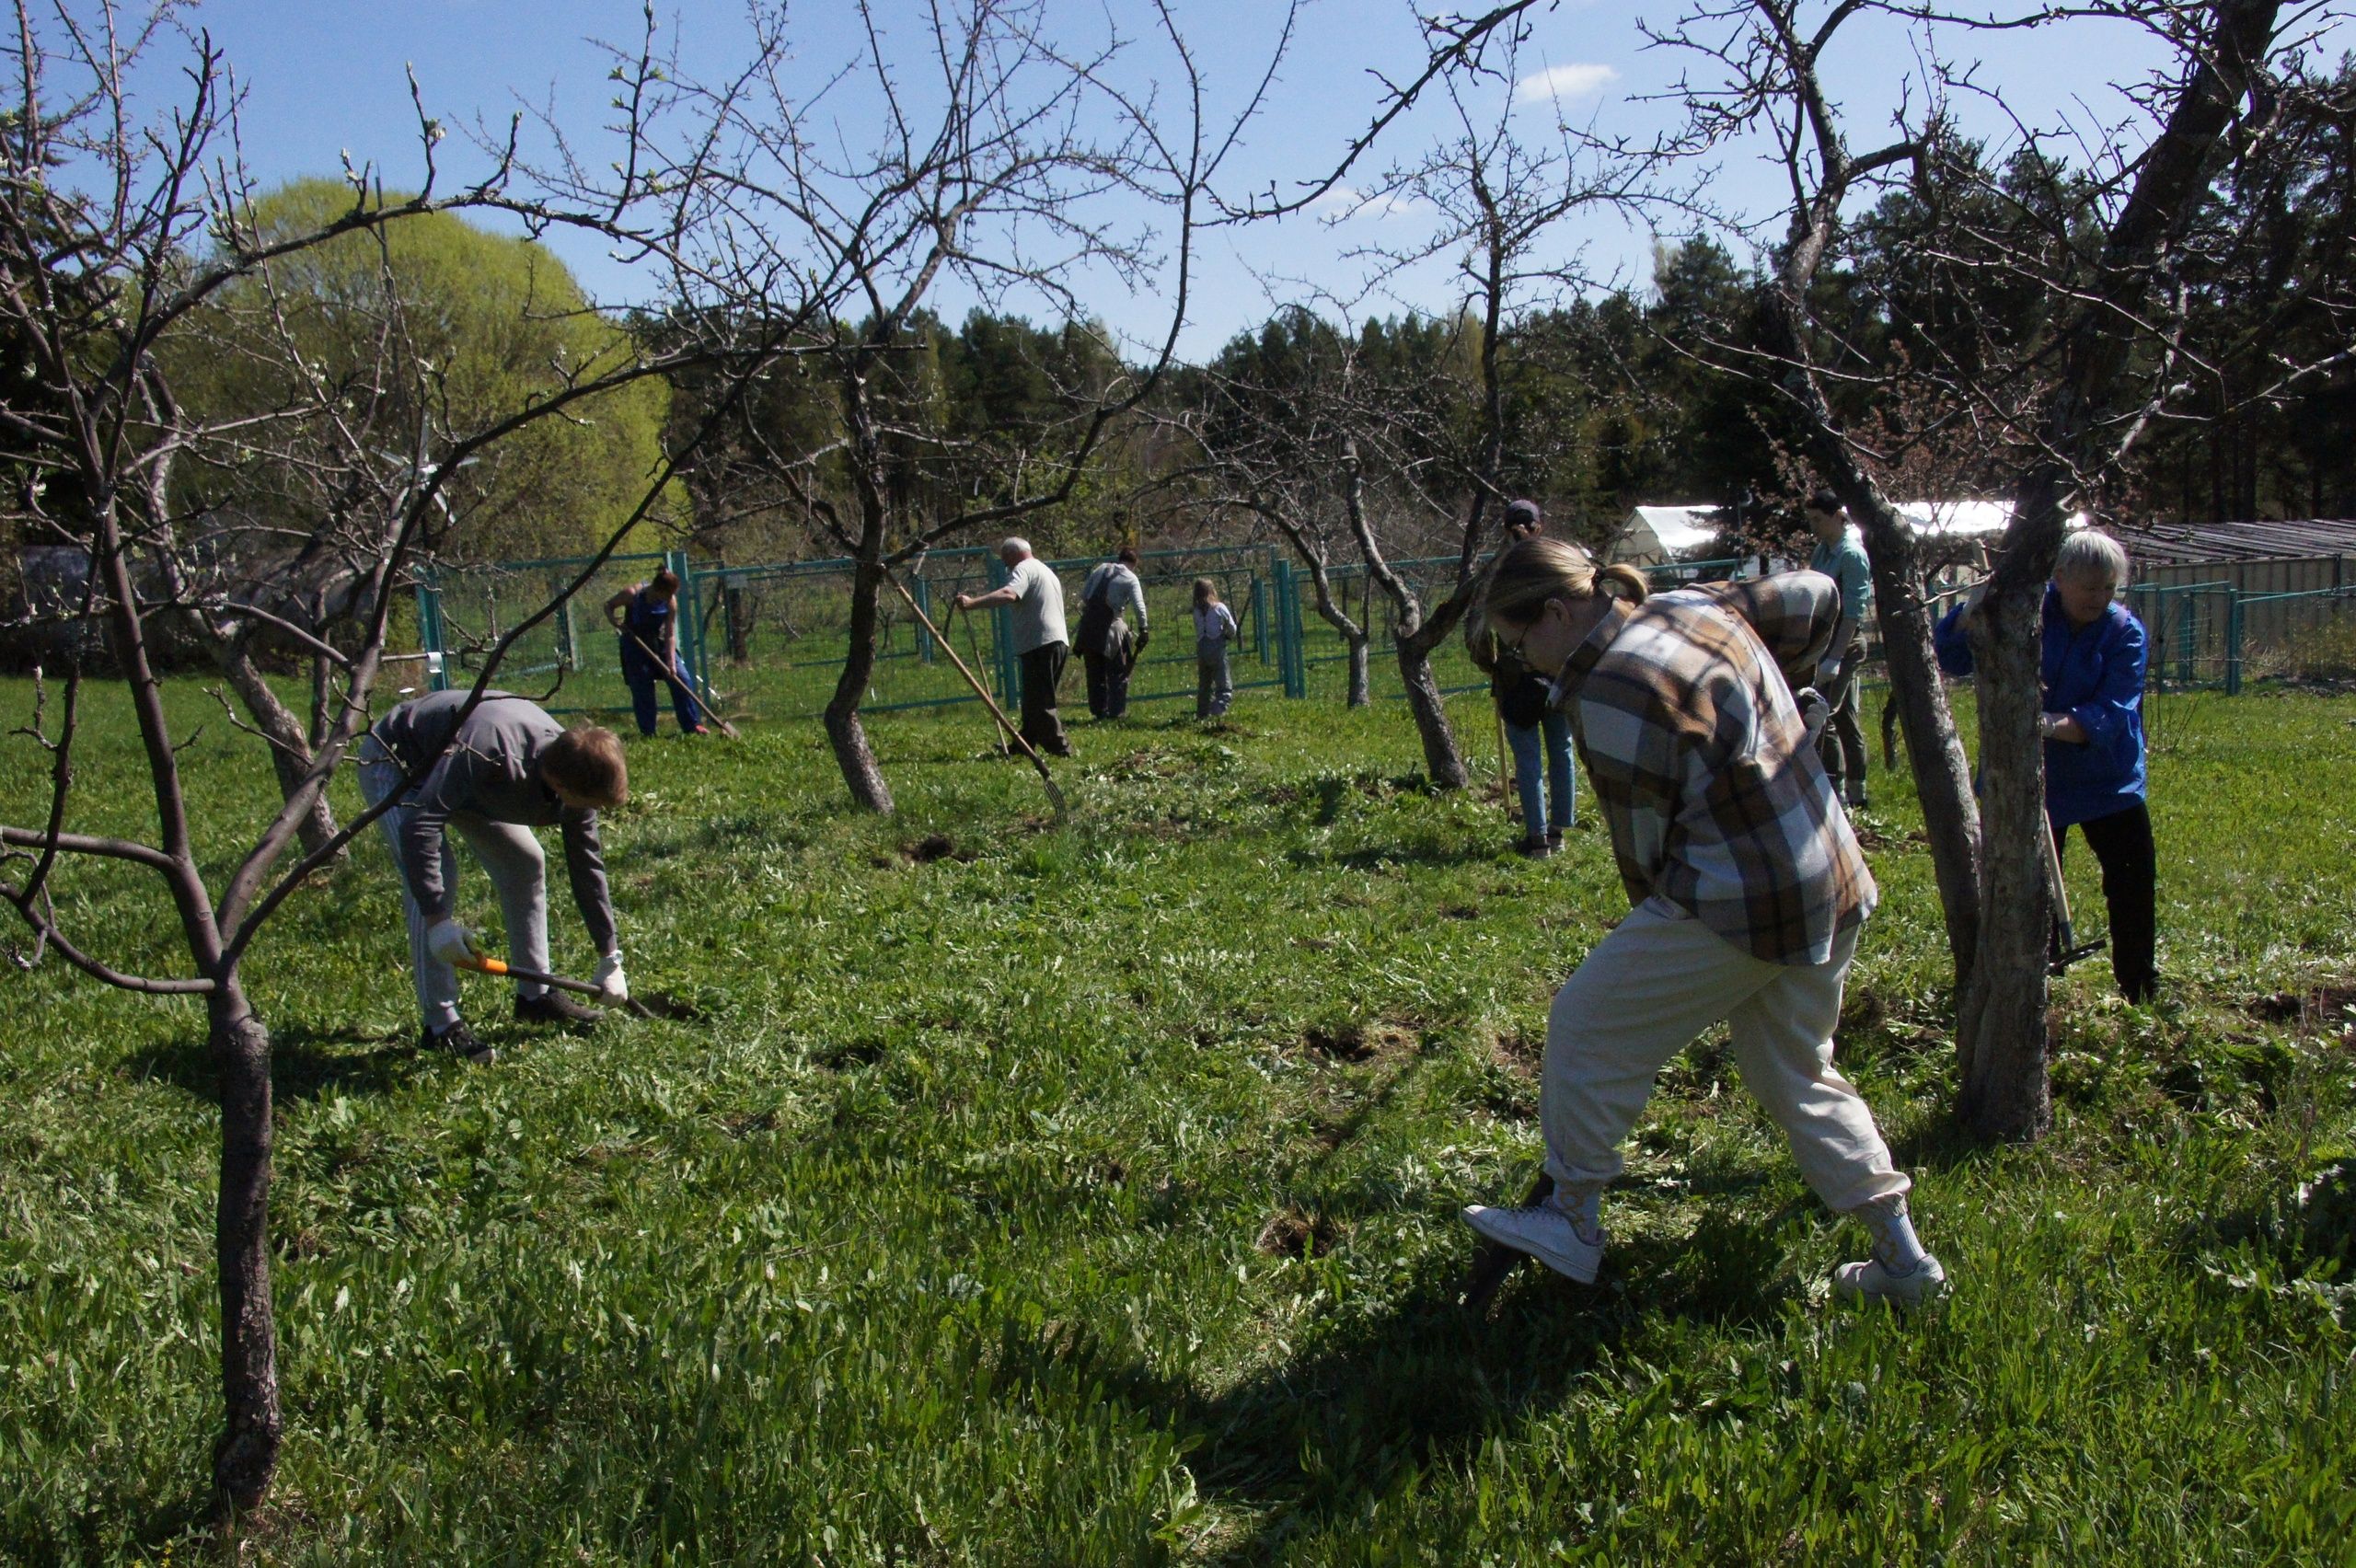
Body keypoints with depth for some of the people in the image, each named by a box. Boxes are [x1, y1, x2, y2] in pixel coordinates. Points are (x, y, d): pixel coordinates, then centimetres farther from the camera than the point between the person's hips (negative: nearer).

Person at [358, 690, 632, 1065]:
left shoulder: (575, 774, -20)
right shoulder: (487, 753, -43)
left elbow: (587, 866, -9)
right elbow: (418, 827, -44)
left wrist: (610, 958, -4)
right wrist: (438, 920, -45)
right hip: (394, 762, -7)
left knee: (525, 864, 2)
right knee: (436, 878, -23)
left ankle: (535, 995, 16)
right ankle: (441, 1024, -17)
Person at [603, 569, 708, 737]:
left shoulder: (670, 602, -17)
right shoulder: (633, 594, -23)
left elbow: (670, 635, -14)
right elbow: (609, 605, -6)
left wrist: (672, 663, -21)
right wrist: (614, 621, -26)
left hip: (659, 643, 2)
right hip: (634, 644, -2)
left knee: (680, 677, -8)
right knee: (641, 687, -4)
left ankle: (692, 725, 0)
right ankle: (647, 732, 8)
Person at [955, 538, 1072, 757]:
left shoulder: (1023, 569, -5)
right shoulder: (1046, 571, 27)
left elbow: (1008, 594, -25)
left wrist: (972, 603, -33)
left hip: (1040, 645, -10)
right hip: (1059, 642, 10)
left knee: (1038, 702, -8)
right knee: (1036, 700, 16)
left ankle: (1058, 748, -10)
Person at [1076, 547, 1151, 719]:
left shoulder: (1100, 570, 13)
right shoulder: (1131, 578, 0)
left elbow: (1083, 594, 13)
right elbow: (1139, 606, -8)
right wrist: (1143, 629, -1)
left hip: (1089, 627, 4)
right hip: (1112, 627, -4)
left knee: (1095, 673, 12)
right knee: (1118, 673, 6)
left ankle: (1099, 711, 14)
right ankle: (1116, 712, 1)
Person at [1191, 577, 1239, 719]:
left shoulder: (1197, 611, 4)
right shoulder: (1220, 607, -4)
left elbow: (1198, 632, 6)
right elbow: (1232, 628, 5)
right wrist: (1229, 637, 25)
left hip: (1201, 649, 4)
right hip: (1217, 647, -4)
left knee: (1203, 685, 17)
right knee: (1225, 686, -4)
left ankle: (1202, 714, 20)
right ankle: (1218, 709, -25)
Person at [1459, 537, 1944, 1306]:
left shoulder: (1610, 693, -18)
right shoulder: (1694, 606, 8)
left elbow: (1643, 841, -12)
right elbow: (1815, 596, 22)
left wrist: (1658, 921, 4)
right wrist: (1780, 690, 28)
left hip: (1741, 905, -10)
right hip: (1832, 888, 10)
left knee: (1589, 1024, 3)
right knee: (1798, 1074, 22)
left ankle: (1571, 1222, 13)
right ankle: (1902, 1257, 24)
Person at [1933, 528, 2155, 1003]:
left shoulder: (2125, 632, -10)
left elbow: (2110, 714, -21)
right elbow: (1951, 656, -13)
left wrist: (2055, 725, -39)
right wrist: (1976, 608, -30)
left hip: (2108, 781, 1)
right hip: (2031, 781, -1)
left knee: (2135, 888, 6)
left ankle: (2140, 993, 23)